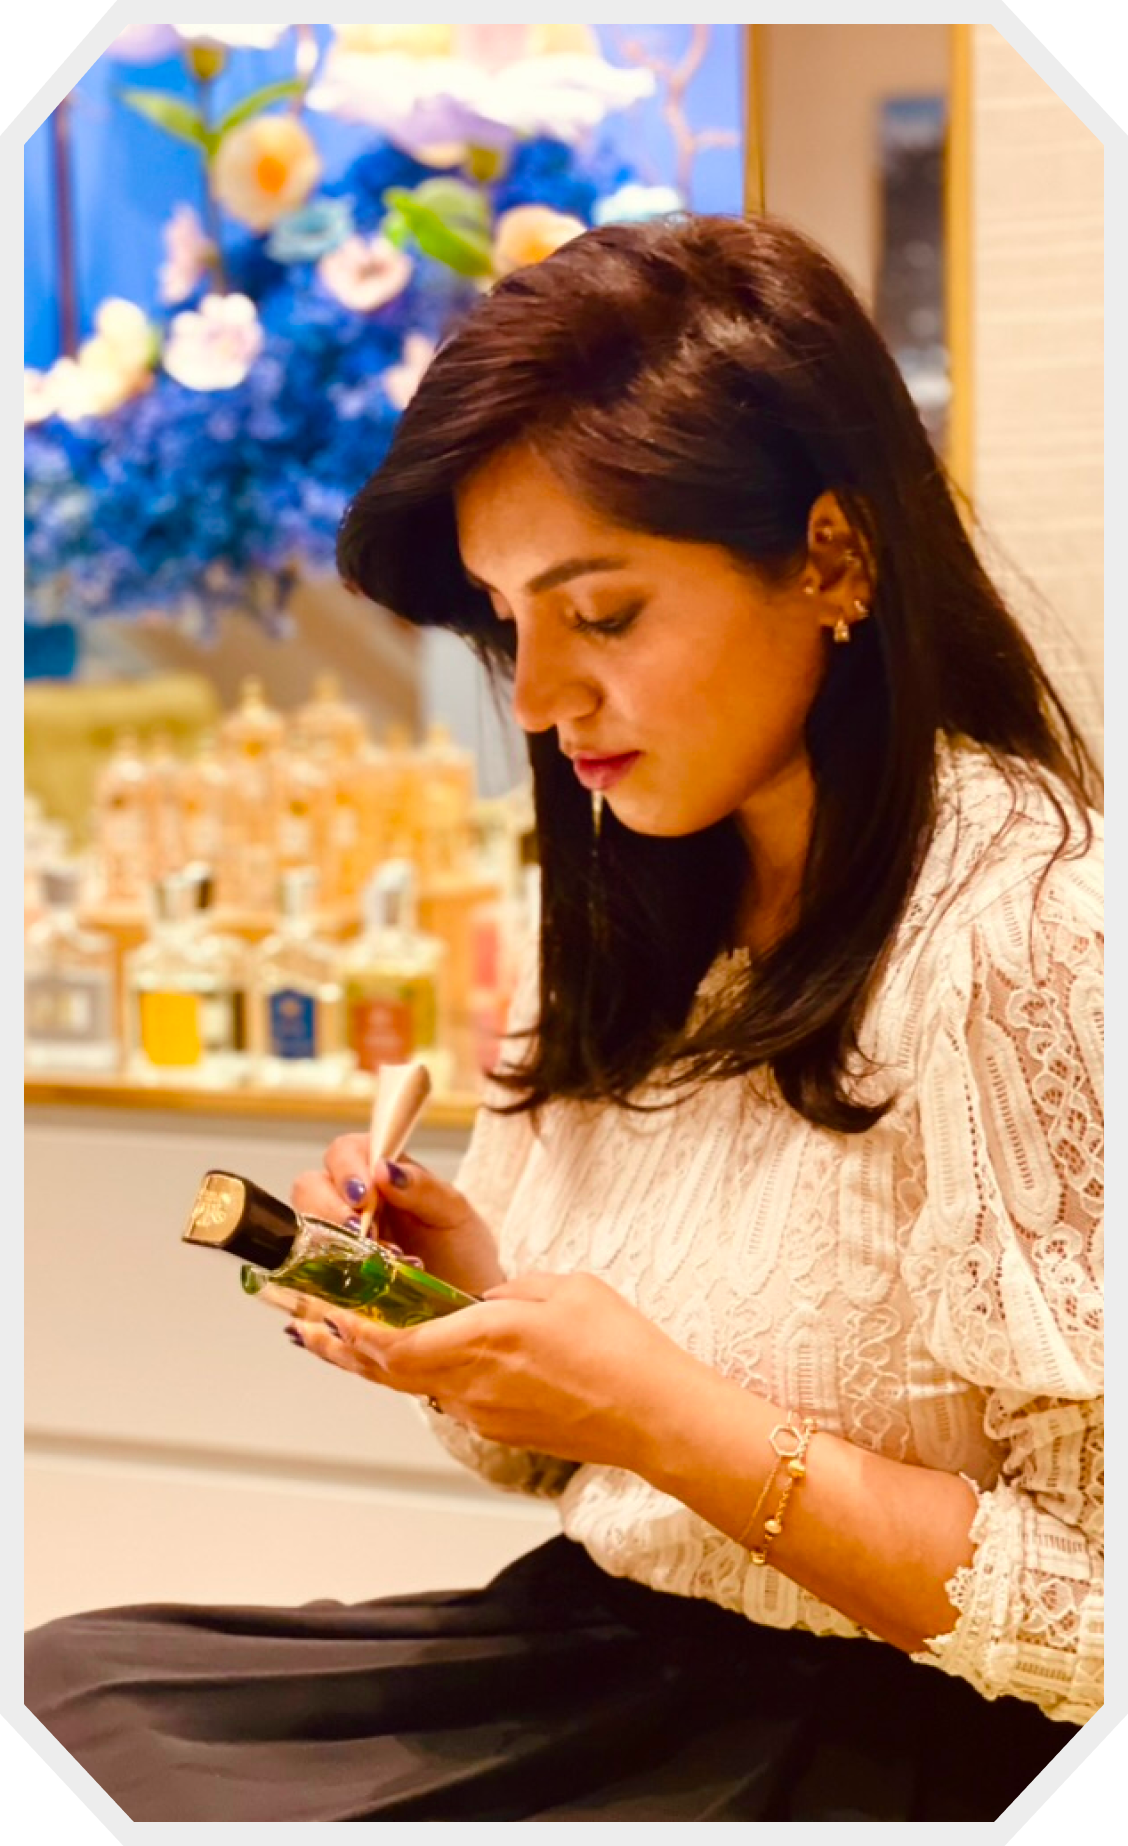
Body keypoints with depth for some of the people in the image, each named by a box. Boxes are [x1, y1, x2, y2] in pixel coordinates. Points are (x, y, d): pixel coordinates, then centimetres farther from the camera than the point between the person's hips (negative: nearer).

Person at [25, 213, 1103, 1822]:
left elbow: (1092, 1614, -19)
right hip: (592, 1650, 7)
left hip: (872, 1733, -7)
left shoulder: (1030, 939, -18)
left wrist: (667, 1418, -21)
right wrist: (468, 1297, -5)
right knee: (57, 1691, -10)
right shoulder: (639, 906, 7)